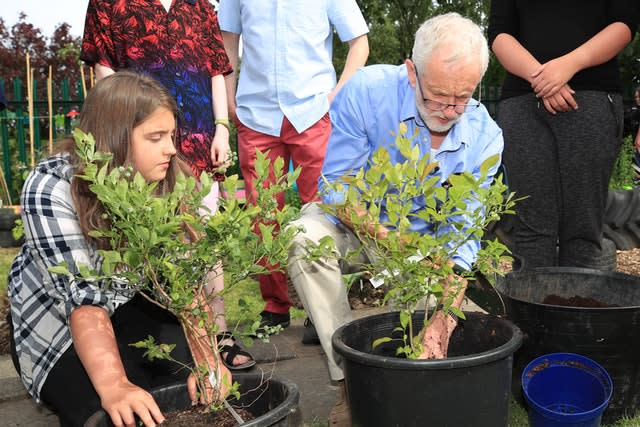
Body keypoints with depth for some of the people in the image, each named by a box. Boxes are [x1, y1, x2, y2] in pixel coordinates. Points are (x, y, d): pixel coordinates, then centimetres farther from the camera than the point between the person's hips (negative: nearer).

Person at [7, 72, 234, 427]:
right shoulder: (51, 188, -26)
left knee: (188, 366, -23)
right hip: (55, 319, -3)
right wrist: (114, 385, -48)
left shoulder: (165, 181, -15)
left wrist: (205, 357, -38)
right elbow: (81, 296, -35)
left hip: (130, 303, 3)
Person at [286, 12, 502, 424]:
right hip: (350, 222, -1)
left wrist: (442, 321, -37)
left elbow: (462, 238, -23)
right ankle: (349, 375, -25)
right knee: (307, 236, -34)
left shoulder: (485, 137, -20)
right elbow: (335, 188, -24)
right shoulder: (368, 90, -27)